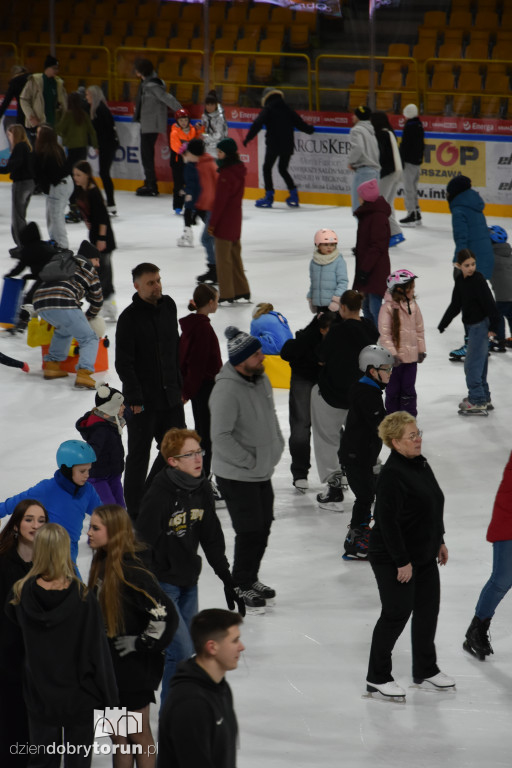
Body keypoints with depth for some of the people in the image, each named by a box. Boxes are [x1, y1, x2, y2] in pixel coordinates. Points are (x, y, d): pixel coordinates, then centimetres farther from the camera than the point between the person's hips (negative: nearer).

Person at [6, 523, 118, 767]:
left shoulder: (22, 594, -9)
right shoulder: (82, 597, -16)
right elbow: (98, 652, -12)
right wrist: (109, 699, -2)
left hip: (39, 697, 2)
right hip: (79, 697, -2)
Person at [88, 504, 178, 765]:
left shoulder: (131, 571, -24)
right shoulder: (102, 563, 3)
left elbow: (164, 614, -29)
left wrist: (141, 643, -18)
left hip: (135, 666, -8)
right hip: (111, 665, 8)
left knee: (138, 734, 6)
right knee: (117, 734, 17)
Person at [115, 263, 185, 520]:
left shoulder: (168, 306, 7)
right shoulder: (129, 317, -13)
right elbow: (123, 363, -14)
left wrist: (178, 385, 15)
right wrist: (135, 398, -17)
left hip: (170, 395, 7)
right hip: (143, 401, -7)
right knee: (139, 455, 2)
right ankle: (135, 512, 11)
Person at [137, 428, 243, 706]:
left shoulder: (202, 490, 2)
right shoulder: (158, 495, -21)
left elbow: (212, 538, 13)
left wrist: (227, 581, 15)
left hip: (189, 584, 7)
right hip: (161, 585, -7)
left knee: (185, 651, 12)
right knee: (181, 652, -11)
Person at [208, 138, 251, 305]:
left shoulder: (227, 174, -22)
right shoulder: (239, 170, 7)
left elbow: (220, 201, -21)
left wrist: (212, 223, -15)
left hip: (224, 222, -9)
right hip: (236, 219, 9)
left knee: (223, 258, 0)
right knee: (235, 256, 18)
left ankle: (227, 295, 4)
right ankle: (242, 292, 23)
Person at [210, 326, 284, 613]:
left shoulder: (261, 379, 3)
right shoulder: (227, 390, -25)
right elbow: (221, 436, -26)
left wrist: (276, 447, 10)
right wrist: (249, 461, -20)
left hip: (263, 472, 9)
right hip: (236, 476, -9)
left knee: (264, 526, 17)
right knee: (250, 531, -4)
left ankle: (251, 579, 34)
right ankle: (241, 586, 13)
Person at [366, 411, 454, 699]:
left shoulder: (421, 464, 6)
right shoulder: (392, 475, -24)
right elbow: (388, 521, -25)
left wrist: (440, 541, 21)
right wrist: (402, 561, -23)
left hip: (424, 556, 9)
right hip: (393, 560, -9)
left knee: (428, 609, 16)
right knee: (397, 613, -2)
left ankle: (426, 669, 33)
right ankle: (377, 677, 12)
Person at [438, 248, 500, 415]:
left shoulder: (478, 280, -16)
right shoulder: (460, 281, 8)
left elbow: (489, 304, -18)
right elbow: (455, 305, 17)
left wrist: (493, 326, -20)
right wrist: (443, 324, 19)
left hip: (481, 325, -9)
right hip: (471, 326, 9)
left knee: (472, 365, -8)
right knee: (478, 365, 15)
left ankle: (477, 401, -4)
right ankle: (484, 400, 24)